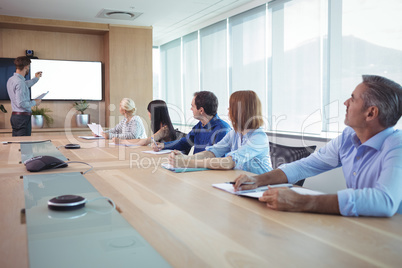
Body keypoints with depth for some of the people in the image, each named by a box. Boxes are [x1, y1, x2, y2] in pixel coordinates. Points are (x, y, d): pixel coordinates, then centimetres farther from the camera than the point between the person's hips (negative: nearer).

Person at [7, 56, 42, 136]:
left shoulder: (11, 79, 11)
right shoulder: (19, 82, -20)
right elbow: (21, 103, -24)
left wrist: (36, 78, 45)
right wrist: (34, 102, -9)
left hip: (14, 116, 10)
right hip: (23, 117, -10)